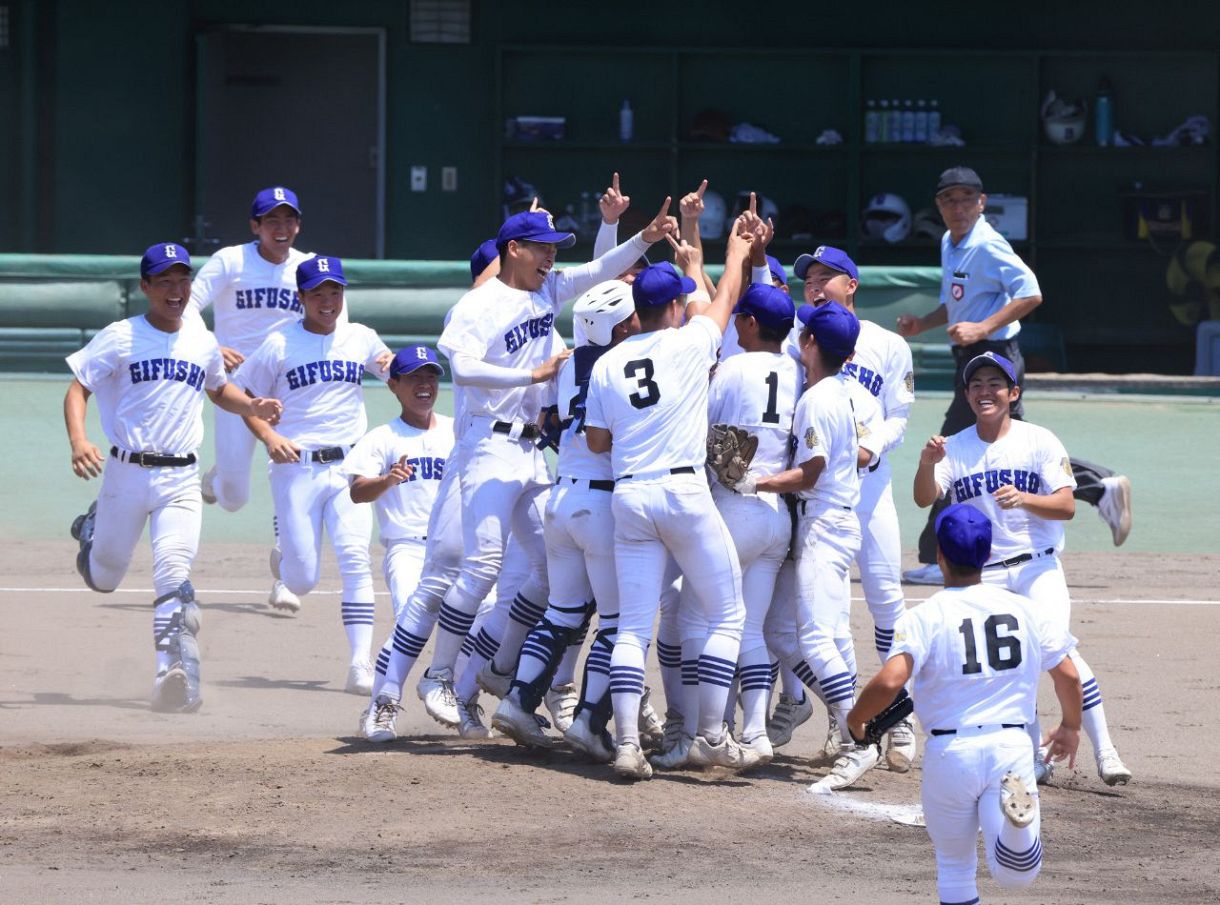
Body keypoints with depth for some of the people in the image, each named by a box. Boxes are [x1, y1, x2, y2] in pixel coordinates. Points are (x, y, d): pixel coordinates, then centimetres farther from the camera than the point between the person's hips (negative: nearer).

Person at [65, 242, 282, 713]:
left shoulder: (203, 343, 9)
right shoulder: (120, 338, -4)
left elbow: (219, 389, 28)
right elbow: (77, 390, -7)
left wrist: (252, 406, 7)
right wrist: (78, 440, -25)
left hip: (180, 479, 1)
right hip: (126, 474, -1)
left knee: (174, 575, -17)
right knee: (105, 578, 13)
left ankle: (175, 674, -22)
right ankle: (92, 529, 48)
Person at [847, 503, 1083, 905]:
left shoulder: (925, 617, -5)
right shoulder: (1026, 610, 6)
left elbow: (890, 680, -18)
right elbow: (1068, 676, 7)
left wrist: (855, 718, 1)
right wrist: (1070, 727, 26)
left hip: (950, 751, -2)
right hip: (1012, 747, 2)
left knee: (955, 868, 16)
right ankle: (1016, 808, -30)